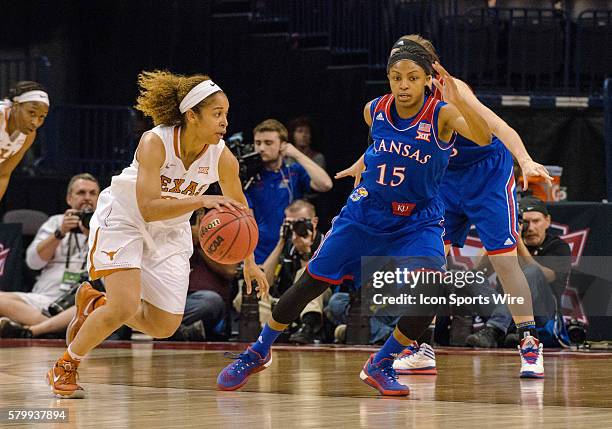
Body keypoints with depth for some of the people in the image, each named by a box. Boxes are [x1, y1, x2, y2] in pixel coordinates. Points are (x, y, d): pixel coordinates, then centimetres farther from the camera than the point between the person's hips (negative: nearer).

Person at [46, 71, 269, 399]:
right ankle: (64, 368, 1)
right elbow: (148, 208, -39)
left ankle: (94, 304, 28)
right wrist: (202, 201, -48)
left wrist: (249, 262, 5)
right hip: (123, 220, -5)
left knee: (164, 326, 3)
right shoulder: (154, 143, -31)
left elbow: (238, 209, 0)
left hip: (170, 232, 5)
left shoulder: (222, 158, -19)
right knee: (125, 307, -21)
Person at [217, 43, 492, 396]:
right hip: (366, 213, 3)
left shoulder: (442, 115, -21)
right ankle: (258, 353, 27)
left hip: (418, 221, -3)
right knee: (310, 284, 6)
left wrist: (457, 99, -55)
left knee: (428, 294, -26)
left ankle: (380, 366, -3)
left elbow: (484, 138, -43)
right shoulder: (375, 111, -9)